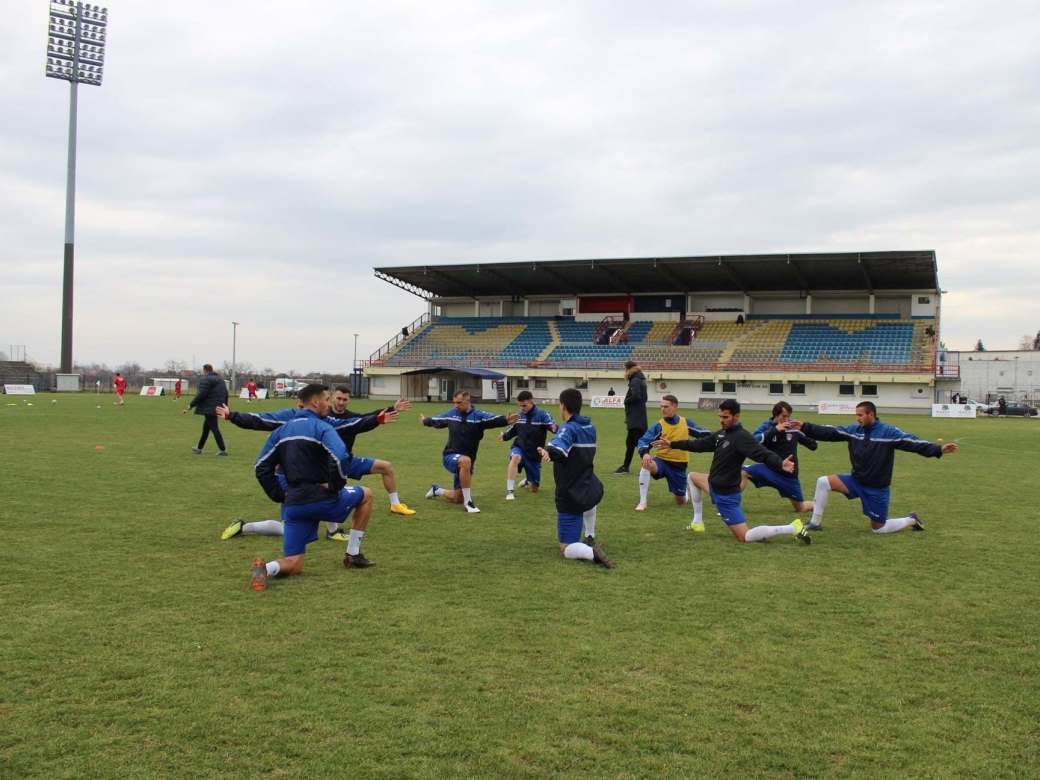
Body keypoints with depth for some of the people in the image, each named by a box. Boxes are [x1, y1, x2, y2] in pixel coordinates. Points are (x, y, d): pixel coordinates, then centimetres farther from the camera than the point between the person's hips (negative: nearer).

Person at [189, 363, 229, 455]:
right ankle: (199, 448, 28)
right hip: (217, 409, 9)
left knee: (214, 429, -6)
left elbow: (200, 395, -18)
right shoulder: (220, 380, 15)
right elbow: (225, 395, 17)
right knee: (205, 428, 19)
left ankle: (222, 450, -7)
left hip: (209, 409, -9)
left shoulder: (205, 380, -12)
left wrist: (191, 405, -9)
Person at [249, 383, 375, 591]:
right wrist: (335, 486, -10)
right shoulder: (321, 428, -9)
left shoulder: (281, 430, 13)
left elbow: (262, 467, 11)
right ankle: (353, 555, 23)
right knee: (366, 495, 23)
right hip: (321, 498, -5)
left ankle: (267, 568, -24)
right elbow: (341, 459, -26)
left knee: (293, 565, 11)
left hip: (293, 504, 6)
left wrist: (280, 496, 11)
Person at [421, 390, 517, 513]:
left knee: (457, 499, 9)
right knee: (465, 460, -39)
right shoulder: (451, 413, 0)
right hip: (451, 457, -1)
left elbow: (495, 419, -30)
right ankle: (468, 502, -30)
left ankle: (437, 490, 44)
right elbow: (436, 421, 22)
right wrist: (425, 421, 39)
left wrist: (506, 420, -51)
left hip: (465, 463, 1)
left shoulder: (478, 416, -10)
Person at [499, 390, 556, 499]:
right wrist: (504, 436, -12)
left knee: (534, 489, 9)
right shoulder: (519, 415, -4)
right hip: (519, 448, 0)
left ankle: (528, 480, 48)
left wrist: (554, 428, -50)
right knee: (515, 457, -39)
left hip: (534, 454, 0)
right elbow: (513, 430, 10)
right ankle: (509, 491, -34)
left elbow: (553, 426, -26)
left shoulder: (542, 415, -12)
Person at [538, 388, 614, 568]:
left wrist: (548, 452, -63)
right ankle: (590, 539, 42)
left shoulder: (568, 428, -16)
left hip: (570, 498, -7)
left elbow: (559, 446, -41)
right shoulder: (590, 427, 8)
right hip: (592, 491, 7)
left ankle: (591, 552, -28)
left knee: (567, 550, 0)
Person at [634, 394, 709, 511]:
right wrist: (645, 453, -35)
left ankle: (685, 491, 49)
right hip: (662, 461, -2)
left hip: (679, 466, 2)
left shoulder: (686, 422, -2)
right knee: (647, 464, -38)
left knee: (681, 501, 9)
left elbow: (703, 433, 8)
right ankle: (642, 502, -29)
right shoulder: (659, 426, -9)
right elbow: (643, 440, -15)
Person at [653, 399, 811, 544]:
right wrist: (672, 444, 25)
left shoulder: (742, 437, -22)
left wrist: (780, 464, -53)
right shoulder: (721, 433, 5)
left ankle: (792, 528, -7)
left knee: (745, 537, -9)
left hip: (726, 495, -9)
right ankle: (698, 522, 27)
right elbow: (699, 444, 18)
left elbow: (762, 454, -33)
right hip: (715, 485, 9)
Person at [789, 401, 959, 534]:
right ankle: (815, 523, -4)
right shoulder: (853, 430, -3)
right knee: (823, 482, -15)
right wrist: (804, 427, -13)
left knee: (878, 528, 2)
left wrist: (939, 449, -35)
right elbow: (829, 432, -5)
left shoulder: (888, 432, -16)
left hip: (877, 488, -4)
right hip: (856, 481, 5)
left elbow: (912, 442, -23)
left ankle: (911, 520, 30)